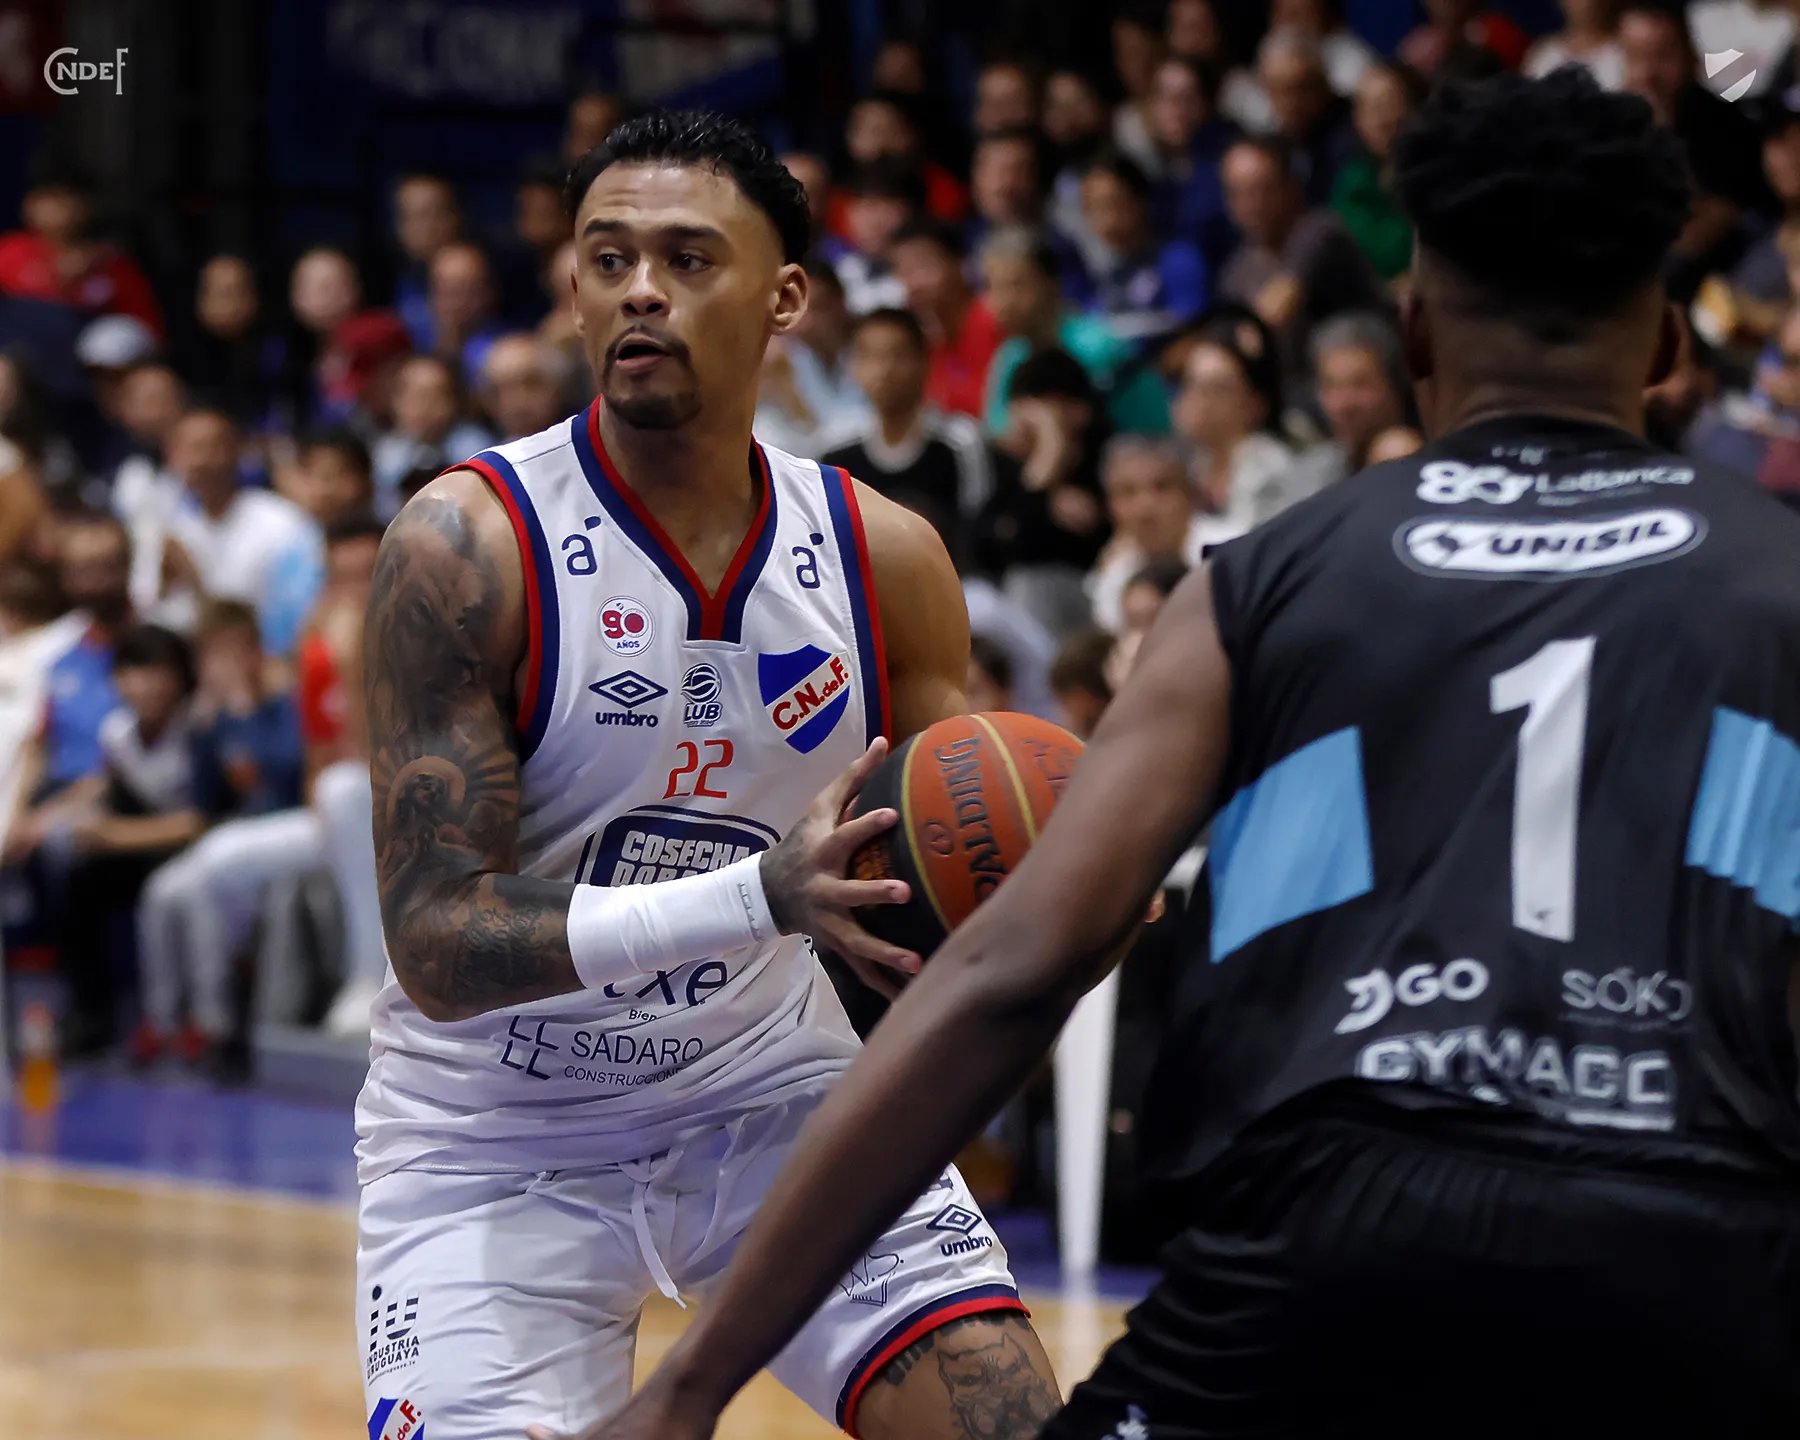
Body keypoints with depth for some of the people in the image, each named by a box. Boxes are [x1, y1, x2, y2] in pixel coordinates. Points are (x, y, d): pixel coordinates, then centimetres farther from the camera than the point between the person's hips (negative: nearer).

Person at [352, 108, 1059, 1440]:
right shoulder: (468, 544, -19)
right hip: (502, 1127, -3)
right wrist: (763, 897, -37)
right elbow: (439, 945, -24)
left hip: (771, 1084, 3)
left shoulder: (884, 556, -7)